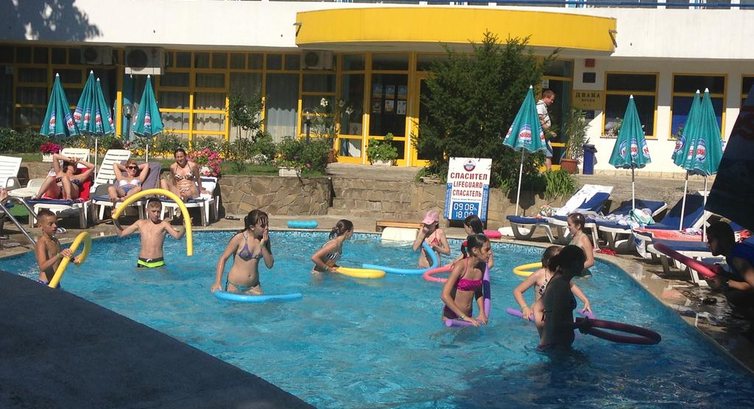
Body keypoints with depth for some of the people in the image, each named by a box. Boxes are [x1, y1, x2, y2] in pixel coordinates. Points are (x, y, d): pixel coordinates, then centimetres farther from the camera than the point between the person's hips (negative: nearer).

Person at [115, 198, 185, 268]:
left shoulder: (163, 224, -2)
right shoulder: (140, 223, 9)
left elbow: (177, 236, -17)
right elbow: (121, 233, 16)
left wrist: (184, 229, -36)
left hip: (158, 263, -2)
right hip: (142, 262, 2)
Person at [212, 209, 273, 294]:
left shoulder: (264, 239, -2)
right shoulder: (239, 238, -14)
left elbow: (270, 265, -1)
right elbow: (223, 259, -8)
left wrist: (263, 246, -16)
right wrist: (218, 282, -15)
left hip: (253, 287, 3)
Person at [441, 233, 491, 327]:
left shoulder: (482, 266, 2)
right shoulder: (461, 266, -19)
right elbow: (445, 295, -24)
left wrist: (482, 312, 0)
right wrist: (463, 317, -25)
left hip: (468, 315, 6)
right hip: (451, 316, -6)